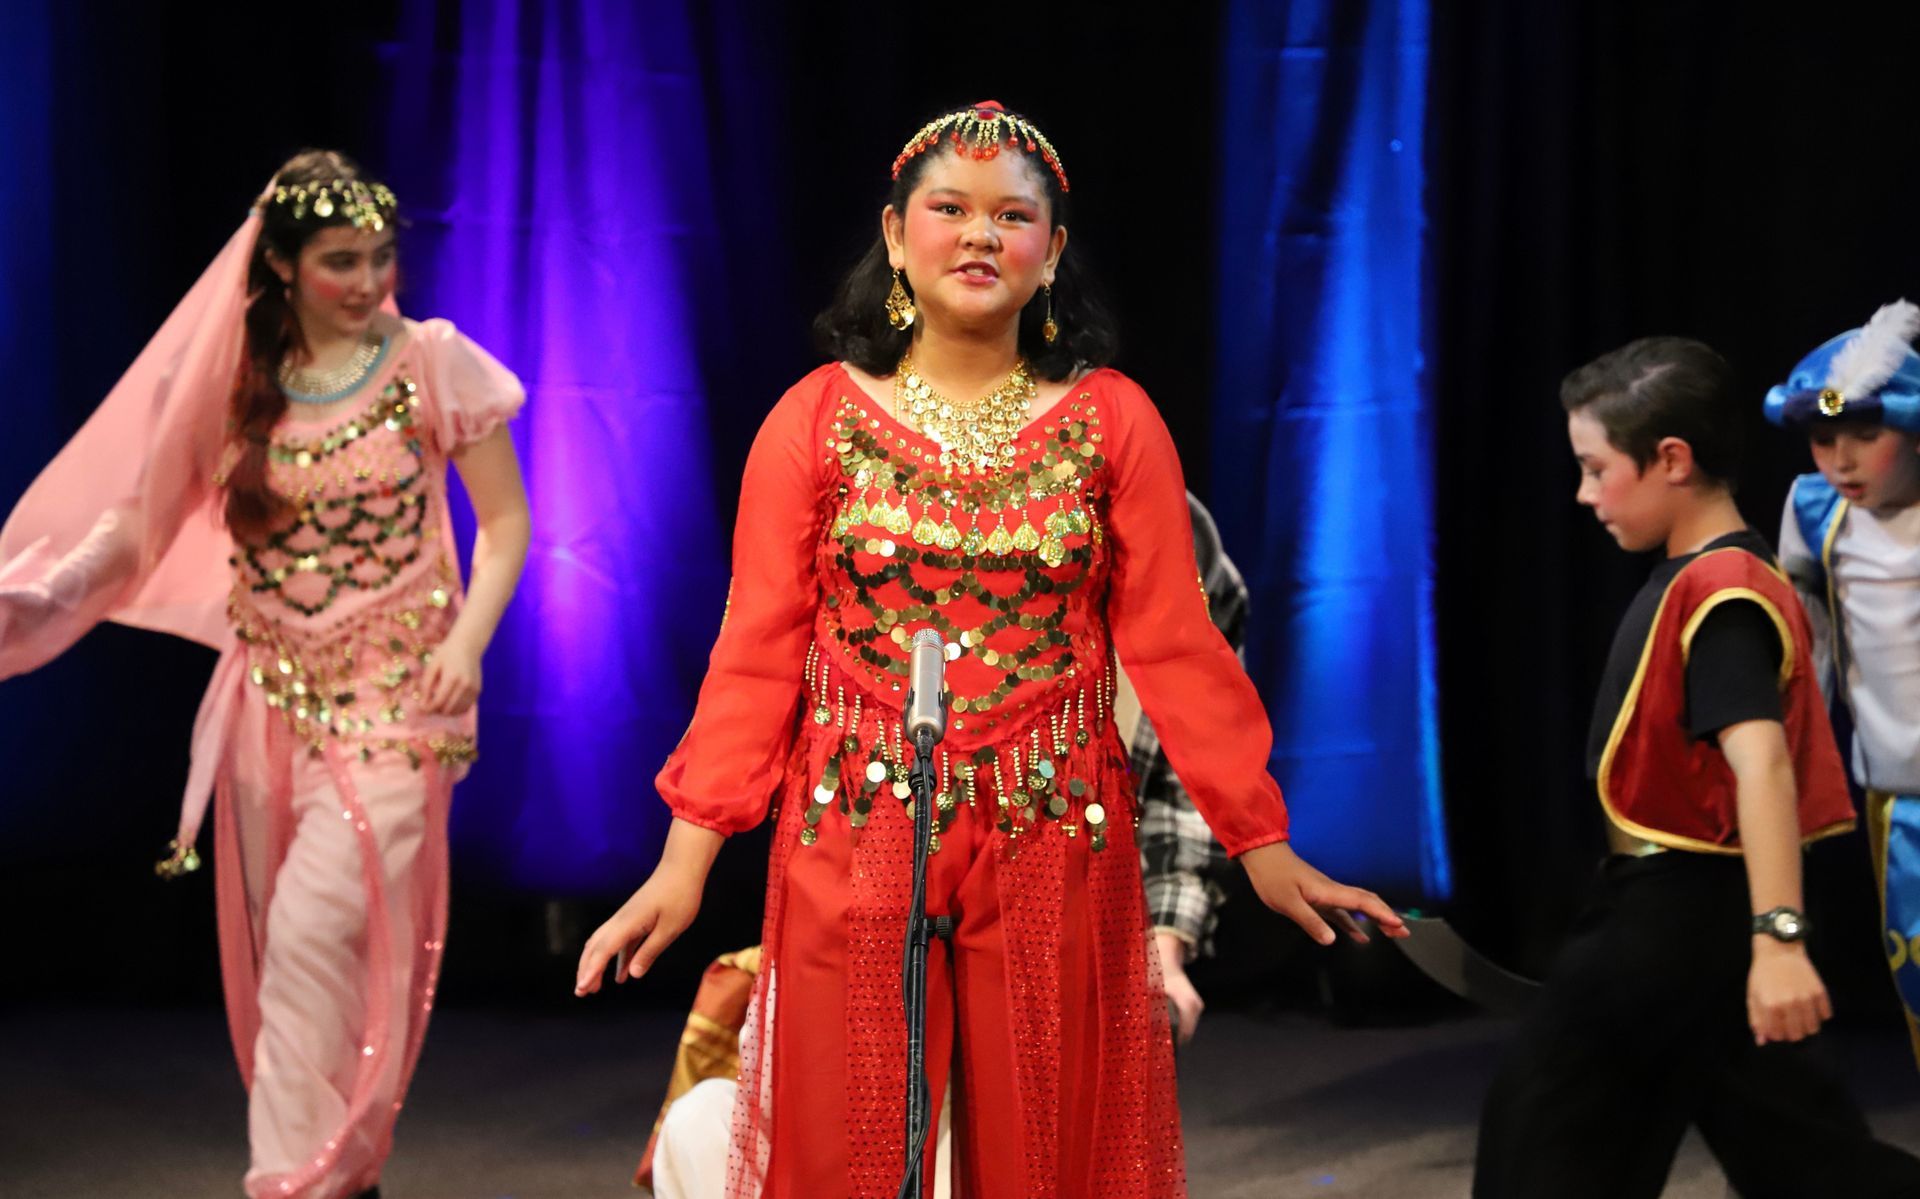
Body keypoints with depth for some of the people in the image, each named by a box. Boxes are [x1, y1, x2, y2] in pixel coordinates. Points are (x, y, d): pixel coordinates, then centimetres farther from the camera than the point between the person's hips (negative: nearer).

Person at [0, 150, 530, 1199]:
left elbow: (504, 519, 0)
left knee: (319, 928, -16)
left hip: (390, 690, -4)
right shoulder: (238, 380, 4)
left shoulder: (433, 364, -3)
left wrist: (467, 641, -14)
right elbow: (145, 515, 1)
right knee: (278, 945, 9)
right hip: (272, 694, 4)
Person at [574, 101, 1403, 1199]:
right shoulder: (818, 419, 0)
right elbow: (755, 656, -1)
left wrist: (1266, 848, -2)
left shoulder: (1113, 419, 2)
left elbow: (1175, 647, 1)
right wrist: (685, 862, -7)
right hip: (855, 844, 0)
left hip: (1054, 847, 1)